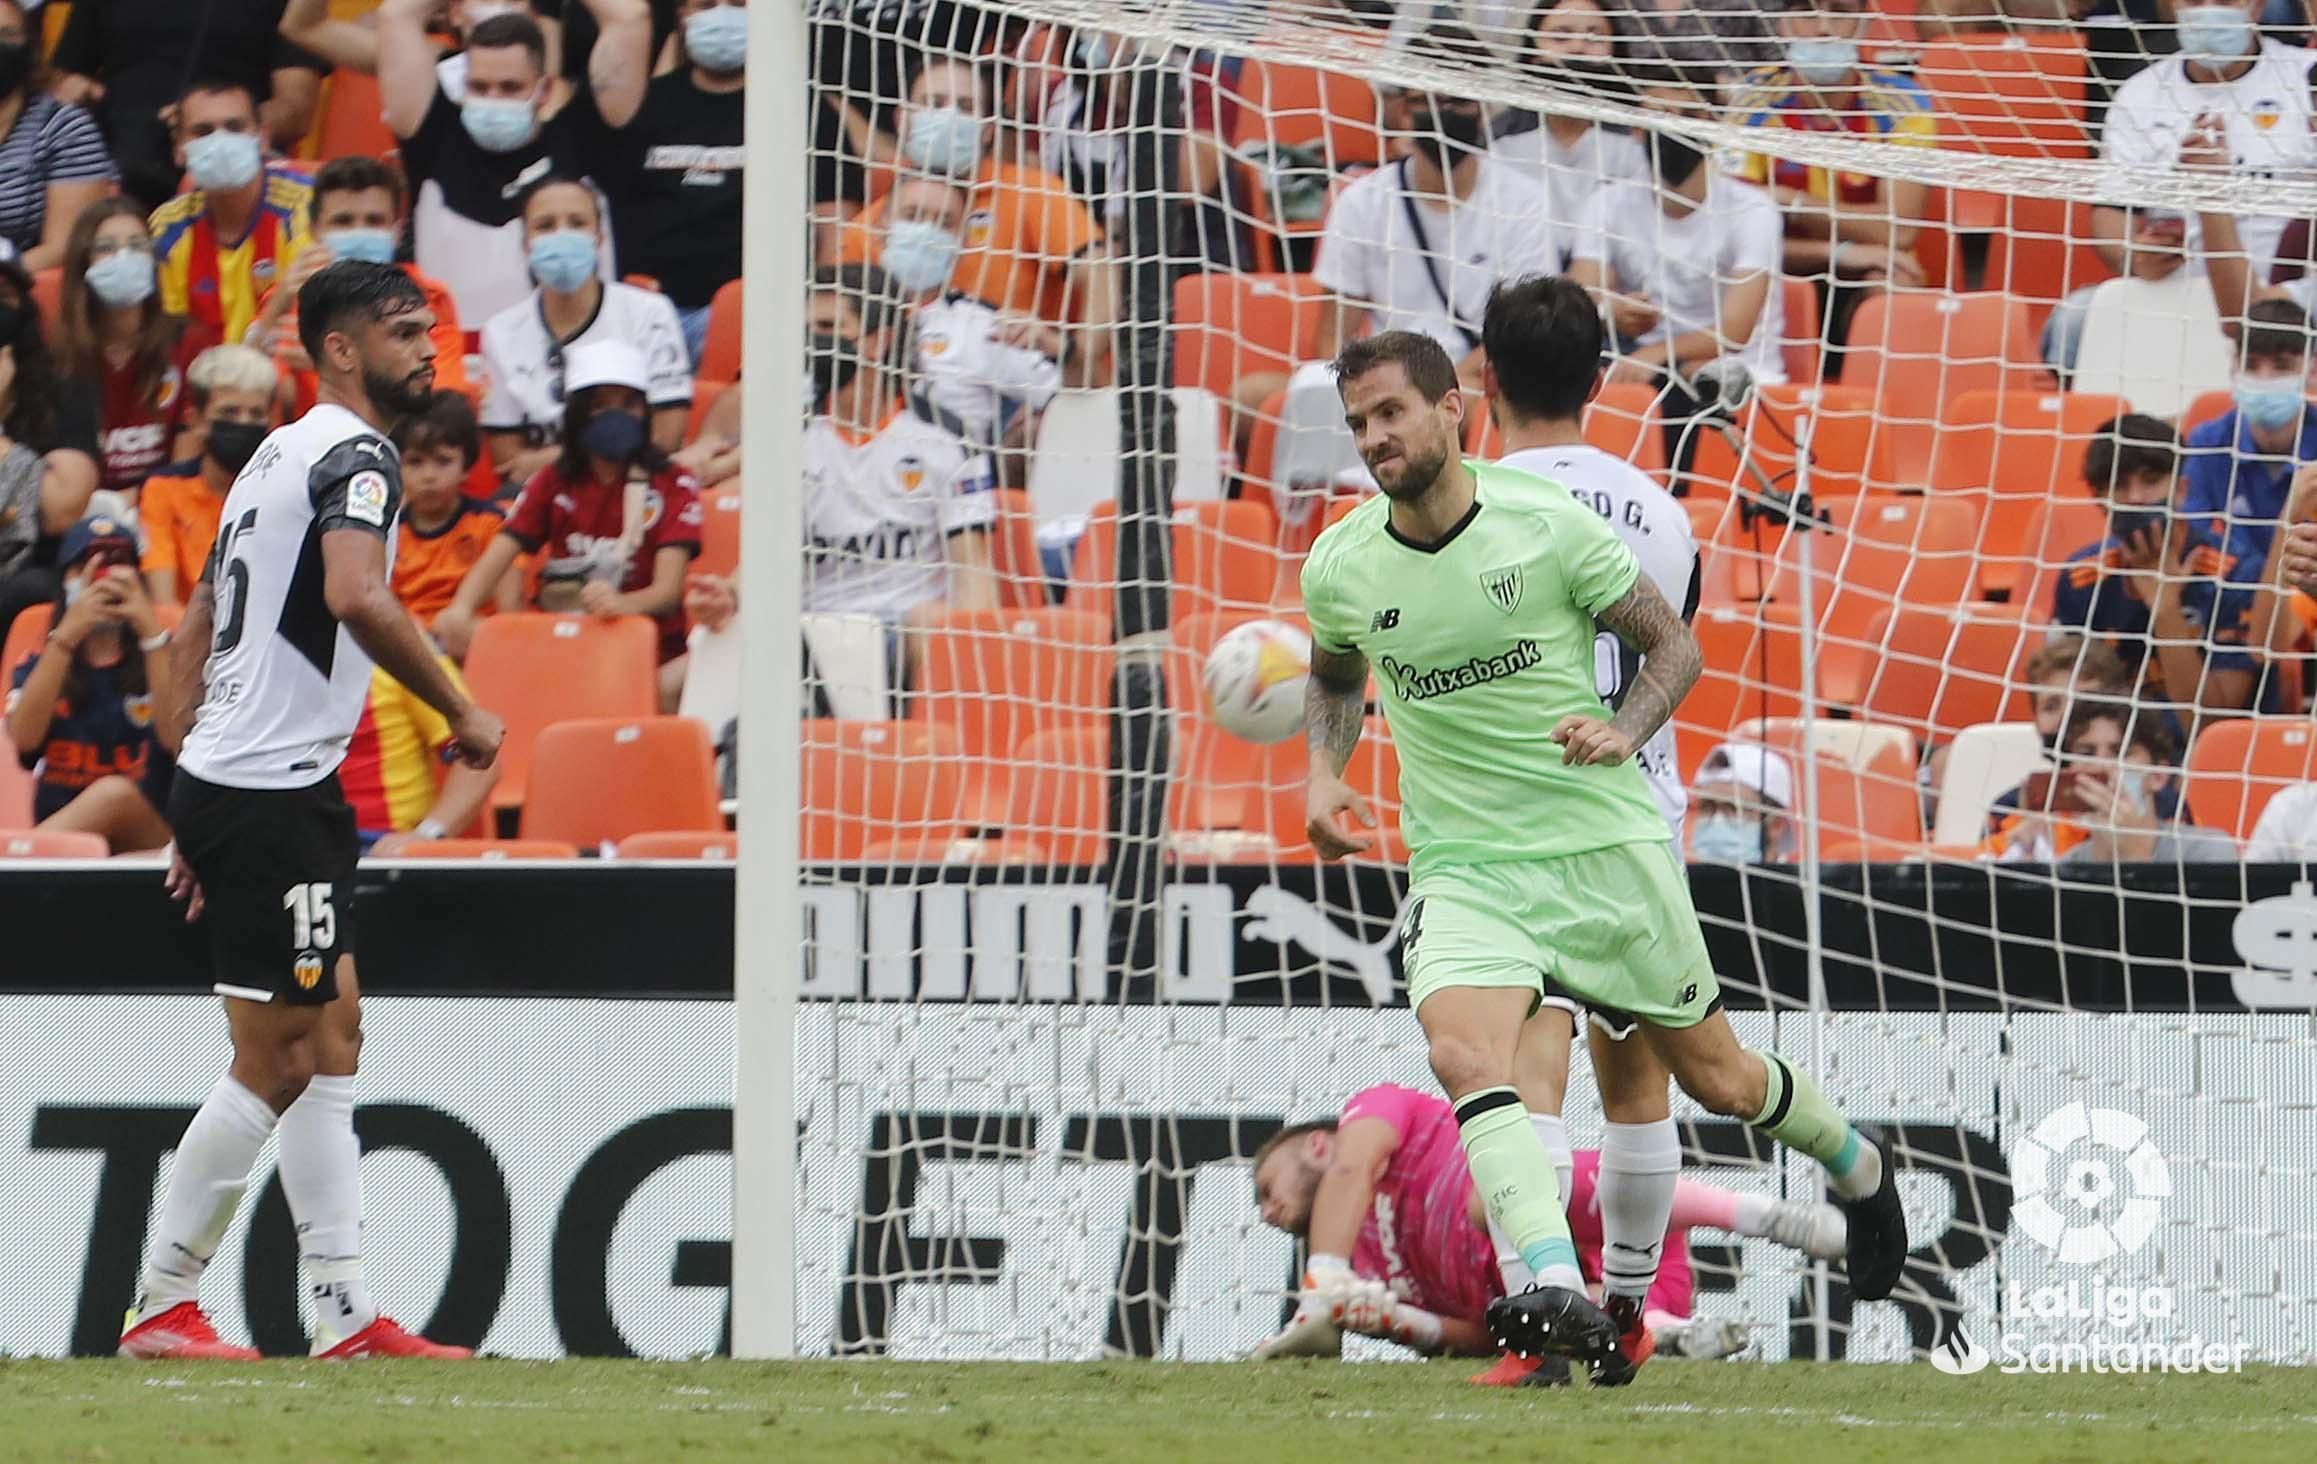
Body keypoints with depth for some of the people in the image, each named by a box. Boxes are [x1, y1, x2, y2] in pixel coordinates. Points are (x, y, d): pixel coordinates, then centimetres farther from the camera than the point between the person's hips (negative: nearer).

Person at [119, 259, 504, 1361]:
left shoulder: (280, 455, 21)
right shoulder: (355, 454, -10)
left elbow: (198, 631, 23)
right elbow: (357, 597, -30)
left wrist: (201, 821, 24)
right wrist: (460, 712, -19)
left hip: (223, 780, 10)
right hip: (269, 796, -10)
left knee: (330, 1045, 10)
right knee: (274, 1063, -6)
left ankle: (346, 1314, 9)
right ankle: (160, 1306, 0)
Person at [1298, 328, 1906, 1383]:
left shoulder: (1547, 524, -10)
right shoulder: (1338, 567, -1)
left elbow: (1673, 644, 1)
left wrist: (1622, 732, -17)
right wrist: (1324, 773, 3)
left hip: (1606, 847, -1)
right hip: (1465, 868, 1)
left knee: (1716, 1078, 12)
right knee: (1464, 1057, -29)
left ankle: (1857, 1168, 45)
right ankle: (1558, 1294, -42)